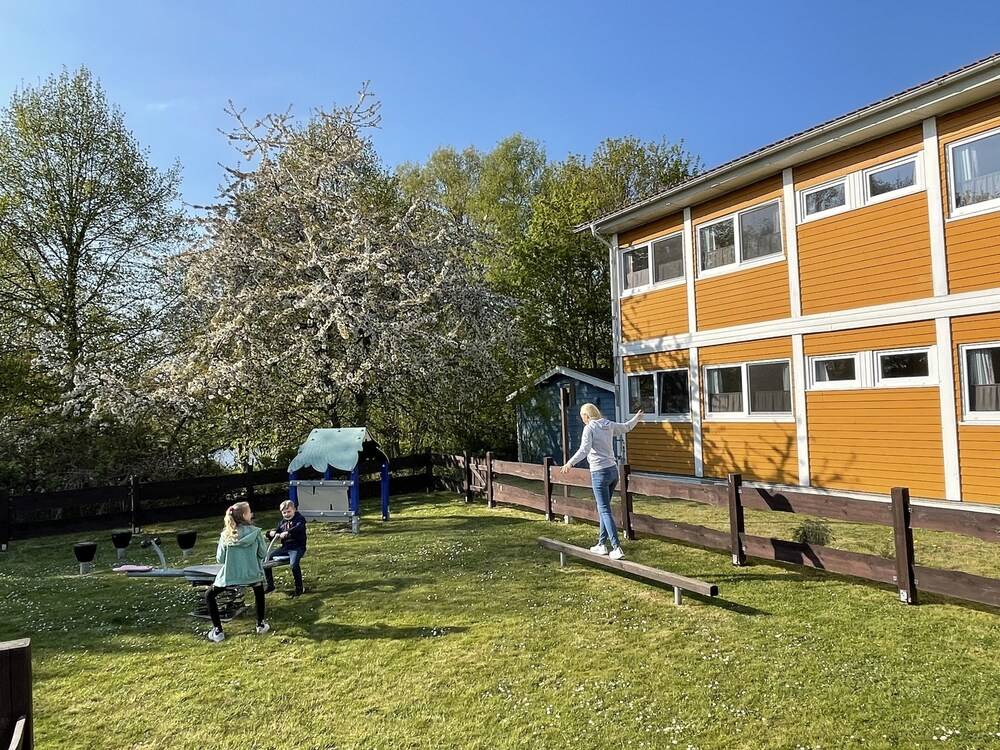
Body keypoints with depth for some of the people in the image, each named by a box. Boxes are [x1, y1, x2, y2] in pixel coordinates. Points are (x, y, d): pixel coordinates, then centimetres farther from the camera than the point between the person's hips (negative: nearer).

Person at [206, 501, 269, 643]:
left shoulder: (226, 535, -6)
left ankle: (217, 631, 17)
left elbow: (220, 558, -1)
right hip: (252, 574, 1)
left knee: (209, 596, 25)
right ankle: (261, 624, 31)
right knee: (259, 590, 35)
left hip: (229, 575, -1)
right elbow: (263, 554, -1)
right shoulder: (255, 532, -10)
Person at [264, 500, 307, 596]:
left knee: (293, 564, -34)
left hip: (297, 547, -7)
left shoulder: (300, 519, -4)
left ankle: (299, 588, -16)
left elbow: (298, 528, -26)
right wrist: (272, 533, -12)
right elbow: (274, 531, 13)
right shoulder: (282, 522, 15)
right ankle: (270, 585, 16)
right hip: (285, 547, 7)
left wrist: (287, 532, -42)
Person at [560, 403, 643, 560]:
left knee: (605, 511, -6)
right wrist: (637, 418, 46)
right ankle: (601, 544, 23)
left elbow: (584, 450, -23)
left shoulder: (589, 428, -9)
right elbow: (626, 427, 27)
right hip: (613, 470, 8)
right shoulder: (609, 425, 10)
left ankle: (617, 548, -11)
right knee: (603, 509, 17)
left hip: (599, 472, -8)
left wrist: (570, 463, -32)